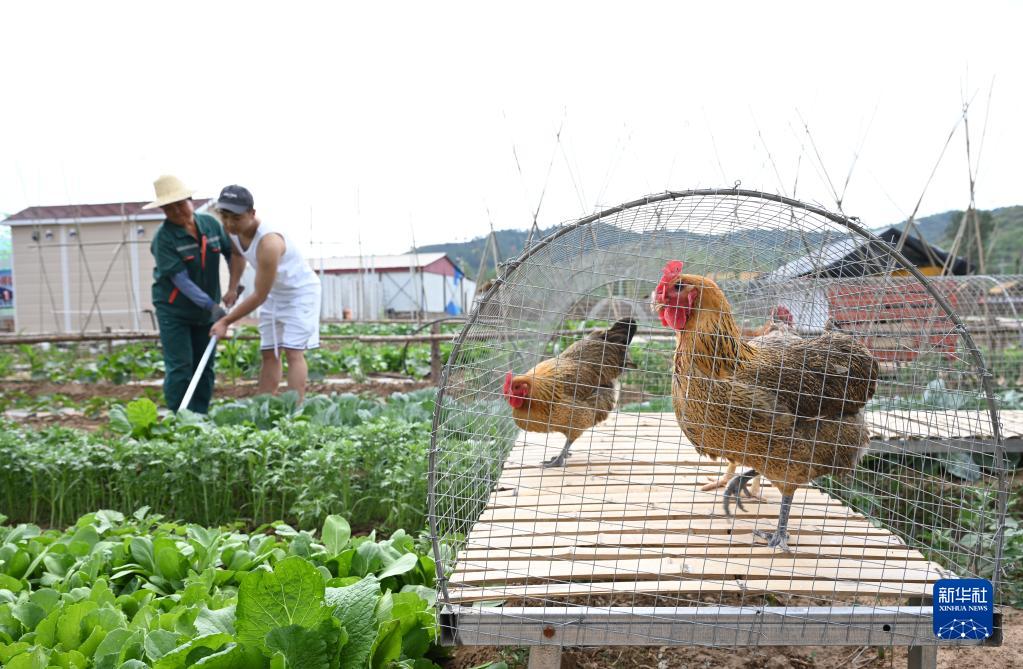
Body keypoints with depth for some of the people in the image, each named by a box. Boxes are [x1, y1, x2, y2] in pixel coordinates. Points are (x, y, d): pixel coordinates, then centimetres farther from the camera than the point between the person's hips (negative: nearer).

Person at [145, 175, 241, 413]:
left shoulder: (211, 224, -3)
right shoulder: (164, 238, -17)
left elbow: (232, 254, 9)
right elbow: (181, 280, -21)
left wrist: (234, 287, -4)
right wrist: (211, 306, -26)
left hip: (205, 310, 5)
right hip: (174, 310, -5)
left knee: (204, 367, 8)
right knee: (180, 367, -6)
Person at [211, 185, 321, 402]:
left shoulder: (268, 243, -36)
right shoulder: (233, 231, -12)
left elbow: (259, 296, -29)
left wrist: (226, 321, -21)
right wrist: (232, 289, 9)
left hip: (300, 290, -8)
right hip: (274, 291, 8)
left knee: (293, 351, -15)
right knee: (269, 353, 5)